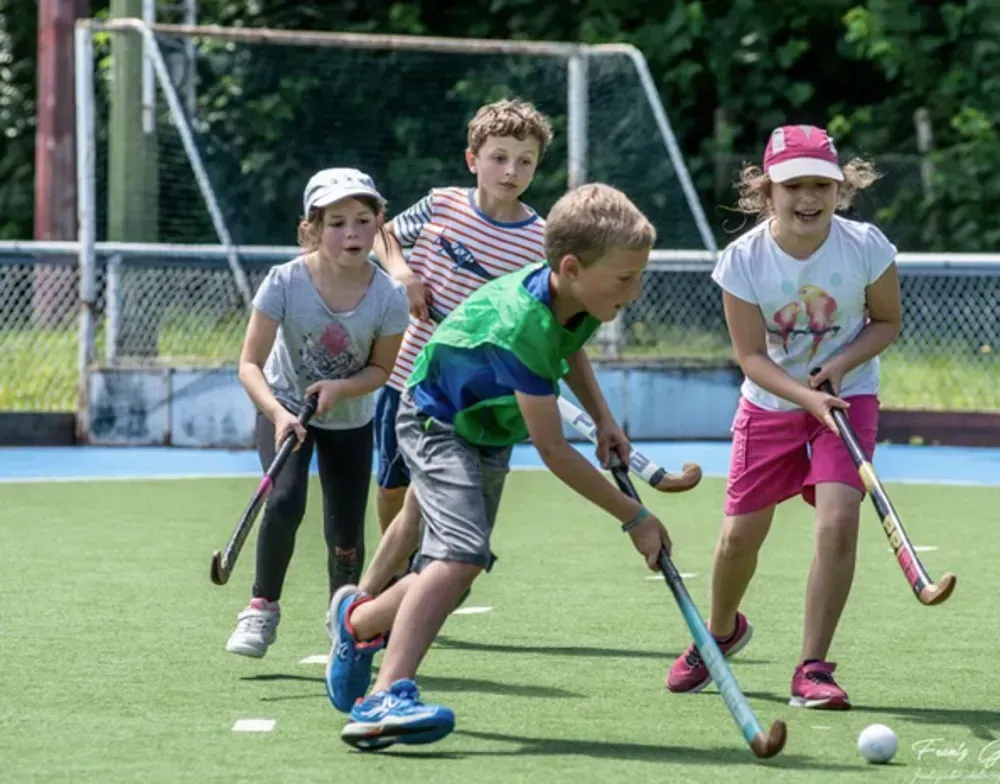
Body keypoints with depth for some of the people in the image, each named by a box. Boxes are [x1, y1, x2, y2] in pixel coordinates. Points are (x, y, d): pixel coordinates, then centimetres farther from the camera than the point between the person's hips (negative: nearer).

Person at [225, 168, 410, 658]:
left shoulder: (388, 297, -22)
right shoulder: (285, 283, -26)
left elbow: (381, 368, -6)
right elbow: (250, 364, -23)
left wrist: (340, 387, -25)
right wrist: (278, 414, -39)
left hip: (350, 420, 2)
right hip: (284, 410, -2)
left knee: (346, 535, 4)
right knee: (285, 501, -26)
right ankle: (262, 608, -8)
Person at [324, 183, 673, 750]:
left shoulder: (579, 299, -12)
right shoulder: (522, 325, -38)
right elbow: (554, 451, -34)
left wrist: (603, 418, 3)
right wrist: (635, 518, -28)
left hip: (490, 433, 9)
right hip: (438, 422, -9)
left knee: (454, 570, 14)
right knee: (461, 554, -29)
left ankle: (359, 619, 42)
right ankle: (386, 698, -34)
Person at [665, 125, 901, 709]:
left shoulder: (867, 247, -18)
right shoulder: (743, 260, -19)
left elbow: (887, 322, -3)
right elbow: (752, 355, -15)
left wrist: (841, 364, -21)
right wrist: (808, 397, -30)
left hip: (848, 397, -1)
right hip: (770, 403, 1)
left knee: (839, 522, -19)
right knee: (741, 534, 5)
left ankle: (813, 670, -8)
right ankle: (722, 631, 38)